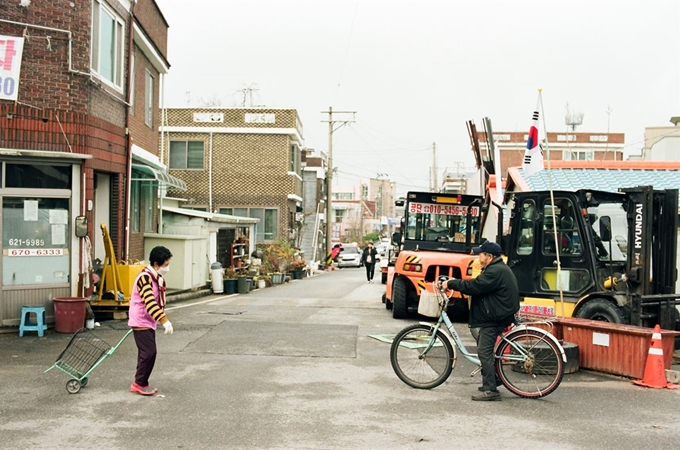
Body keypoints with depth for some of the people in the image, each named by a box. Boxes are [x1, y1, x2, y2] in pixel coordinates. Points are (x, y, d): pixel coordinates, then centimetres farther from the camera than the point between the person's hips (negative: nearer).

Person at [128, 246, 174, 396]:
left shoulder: (157, 278, 9)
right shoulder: (145, 278, -22)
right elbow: (149, 302, -33)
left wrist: (162, 319, 24)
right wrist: (164, 320, -39)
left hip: (149, 322, 10)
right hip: (141, 322, -10)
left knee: (149, 353, 11)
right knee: (149, 352, -11)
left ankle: (142, 383, 19)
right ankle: (138, 384, 0)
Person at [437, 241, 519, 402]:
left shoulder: (495, 271, -19)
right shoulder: (497, 269, 17)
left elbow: (474, 286, -23)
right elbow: (477, 284, 16)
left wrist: (451, 283, -13)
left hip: (494, 318, -12)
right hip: (494, 316, 12)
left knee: (484, 351, -12)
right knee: (484, 347, 21)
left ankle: (490, 390, -11)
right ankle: (492, 380, 31)